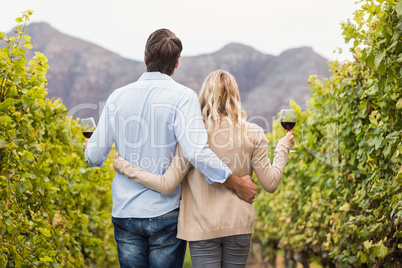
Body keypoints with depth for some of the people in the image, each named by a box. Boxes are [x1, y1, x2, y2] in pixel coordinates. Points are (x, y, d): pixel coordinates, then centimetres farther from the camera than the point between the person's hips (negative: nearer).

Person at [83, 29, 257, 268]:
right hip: (165, 213, -3)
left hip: (125, 213, 3)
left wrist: (89, 148, 29)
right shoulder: (182, 97, -10)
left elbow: (95, 156, 5)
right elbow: (197, 152, -23)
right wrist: (238, 185, -13)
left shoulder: (118, 97, 2)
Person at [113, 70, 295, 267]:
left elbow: (167, 184, -10)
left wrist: (123, 166, -1)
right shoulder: (253, 134, -5)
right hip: (239, 225, 3)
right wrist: (283, 148, 15)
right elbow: (270, 183, 0)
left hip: (203, 227, -2)